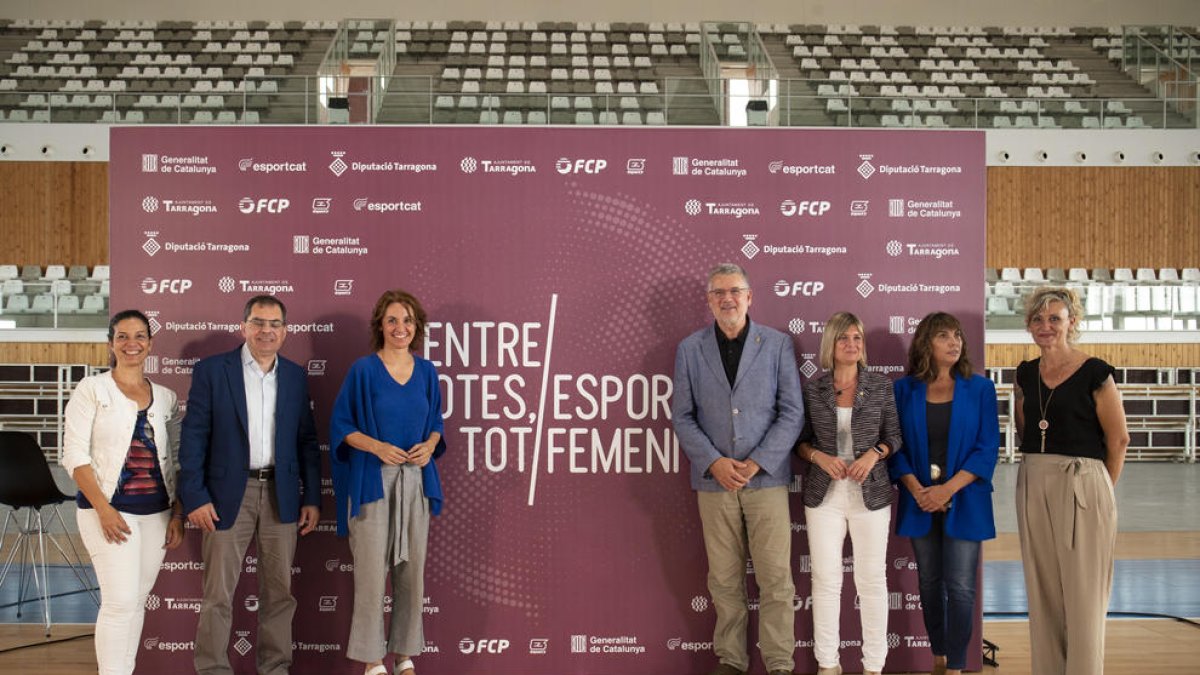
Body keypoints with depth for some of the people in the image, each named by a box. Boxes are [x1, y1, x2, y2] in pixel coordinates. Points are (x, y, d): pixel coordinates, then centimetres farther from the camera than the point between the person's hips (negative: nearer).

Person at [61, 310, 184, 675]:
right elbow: (75, 455, -7)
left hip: (157, 513, 4)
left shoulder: (166, 397, 10)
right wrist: (104, 509, -15)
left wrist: (178, 514, 6)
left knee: (136, 601, 9)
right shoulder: (92, 389, -2)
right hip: (110, 509, -4)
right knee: (120, 601, -10)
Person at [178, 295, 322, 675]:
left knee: (279, 589, 9)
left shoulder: (295, 376, 9)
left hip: (282, 495, 3)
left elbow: (306, 440, 11)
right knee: (219, 592, 1)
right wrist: (195, 498, -10)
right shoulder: (211, 370, -1)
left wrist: (312, 498, 5)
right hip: (228, 494, -3)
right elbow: (193, 437, -4)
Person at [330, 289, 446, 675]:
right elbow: (342, 426, -3)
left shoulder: (426, 371, 7)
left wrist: (430, 444, -7)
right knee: (372, 569, -3)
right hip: (373, 480, -4)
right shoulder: (363, 370, -4)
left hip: (416, 481, 4)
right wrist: (377, 446, -18)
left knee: (412, 569, 6)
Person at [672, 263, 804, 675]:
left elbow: (791, 412, -1)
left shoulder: (778, 344, 2)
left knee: (776, 577, -1)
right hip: (714, 479, 1)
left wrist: (756, 463, -11)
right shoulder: (690, 349, 6)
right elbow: (683, 417, 4)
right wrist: (715, 463, -10)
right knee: (724, 580, 7)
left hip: (767, 477, -1)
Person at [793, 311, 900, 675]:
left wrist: (874, 454, -13)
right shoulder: (812, 388, 2)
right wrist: (820, 457, -13)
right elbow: (800, 440, 6)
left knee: (872, 579, 4)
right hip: (824, 494, 0)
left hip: (870, 493, 0)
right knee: (825, 579, 4)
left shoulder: (881, 385, 2)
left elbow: (895, 436, 5)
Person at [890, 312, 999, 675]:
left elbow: (988, 448, -4)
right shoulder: (904, 389, 4)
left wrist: (948, 489, -14)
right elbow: (895, 446, 3)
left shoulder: (979, 388, 0)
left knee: (960, 586, -4)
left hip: (963, 502, -2)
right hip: (920, 502, 2)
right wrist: (917, 489, -11)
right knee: (929, 583, 10)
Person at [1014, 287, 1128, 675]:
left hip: (1082, 486, -5)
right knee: (1042, 591, 10)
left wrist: (1101, 489, 5)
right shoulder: (1025, 374, 8)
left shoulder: (1095, 374, -8)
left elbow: (1118, 439, -4)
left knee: (1082, 593, 0)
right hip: (1033, 487, 5)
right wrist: (1040, 472, 9)